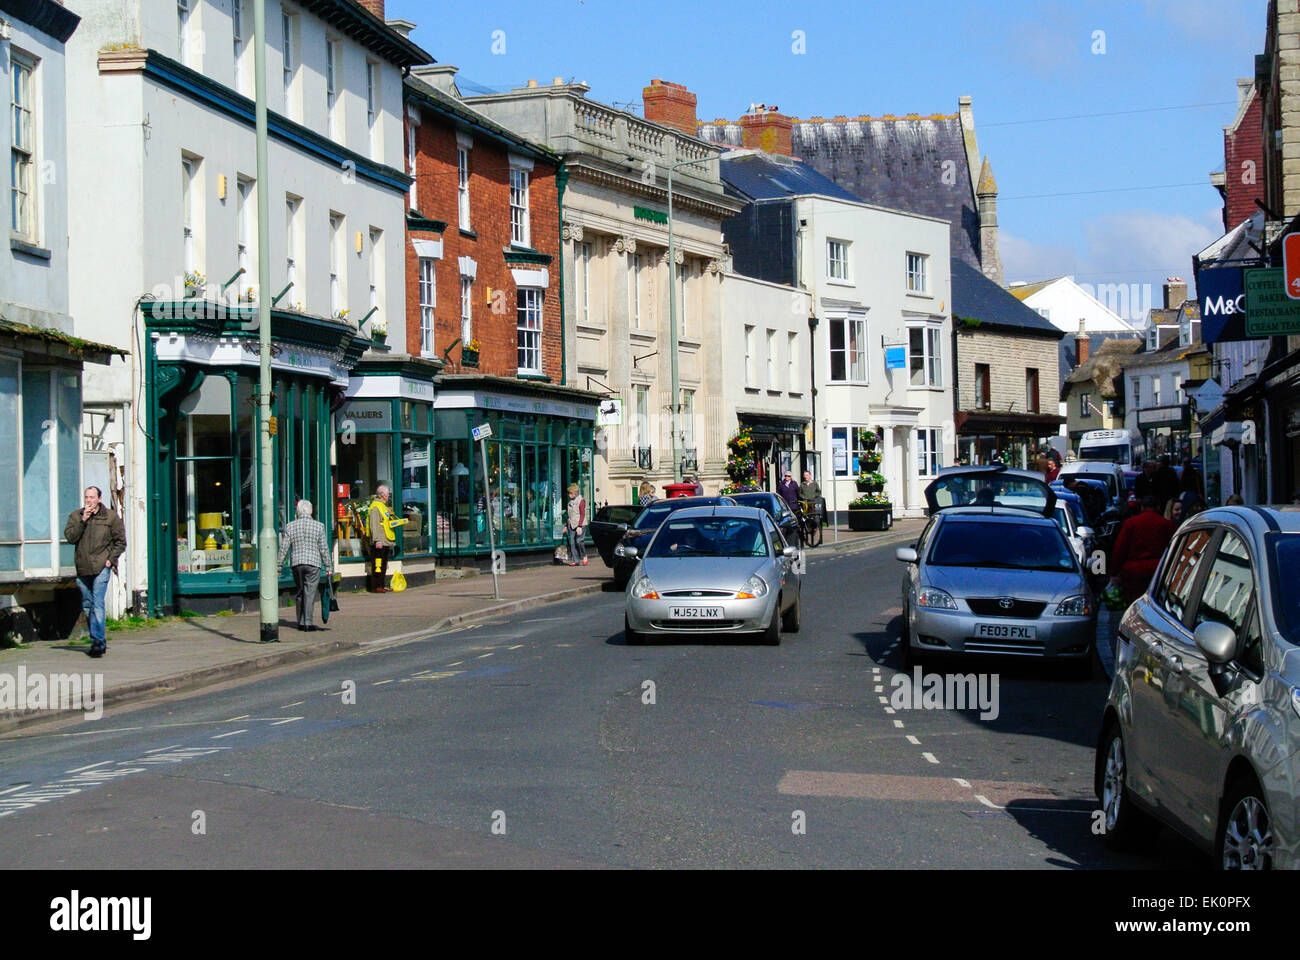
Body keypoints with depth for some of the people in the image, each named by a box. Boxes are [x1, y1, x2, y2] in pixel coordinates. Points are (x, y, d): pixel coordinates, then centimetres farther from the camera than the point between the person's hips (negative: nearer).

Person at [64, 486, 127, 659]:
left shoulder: (111, 517, 2)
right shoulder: (75, 516, 8)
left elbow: (121, 541, 6)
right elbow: (70, 537, -5)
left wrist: (110, 559, -5)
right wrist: (82, 521, -13)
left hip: (101, 567, -4)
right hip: (82, 568, 4)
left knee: (97, 603, -16)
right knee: (87, 605, 11)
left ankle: (97, 642, -18)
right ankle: (100, 640, 23)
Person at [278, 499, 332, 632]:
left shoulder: (290, 526, 3)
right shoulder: (319, 526, -1)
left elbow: (284, 548, 3)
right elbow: (324, 549, -1)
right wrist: (328, 567, 5)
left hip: (296, 563, 2)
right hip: (313, 562, -2)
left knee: (299, 592, 13)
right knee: (310, 592, -1)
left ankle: (301, 622, 16)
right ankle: (308, 622, -7)